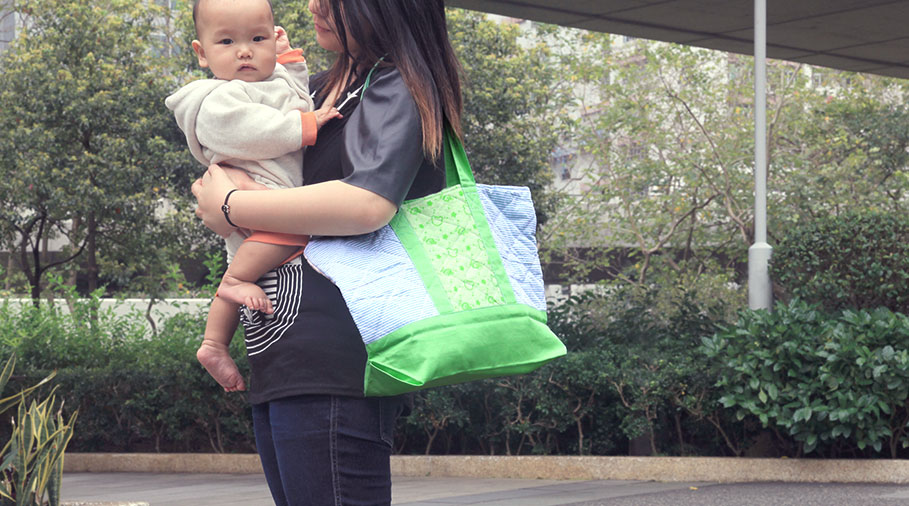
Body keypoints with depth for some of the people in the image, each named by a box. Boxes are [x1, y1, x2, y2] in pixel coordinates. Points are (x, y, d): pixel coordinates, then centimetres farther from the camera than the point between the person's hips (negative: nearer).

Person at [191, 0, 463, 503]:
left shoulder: (397, 89, -6)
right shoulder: (325, 86, 20)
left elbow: (367, 203, -24)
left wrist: (231, 207, -12)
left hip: (332, 363, -9)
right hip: (282, 364, 9)